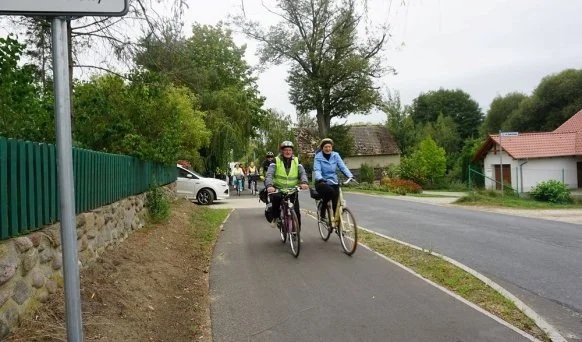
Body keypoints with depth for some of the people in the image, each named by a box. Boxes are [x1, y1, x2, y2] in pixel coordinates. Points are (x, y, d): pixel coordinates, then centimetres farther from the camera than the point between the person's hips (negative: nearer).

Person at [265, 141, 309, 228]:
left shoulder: (296, 161, 3)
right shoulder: (276, 161, -5)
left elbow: (302, 173, -8)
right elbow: (269, 174, -16)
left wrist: (304, 182, -31)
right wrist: (269, 185, -36)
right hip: (278, 189, -2)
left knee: (296, 213, -6)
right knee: (276, 197, -34)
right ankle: (276, 218, -7)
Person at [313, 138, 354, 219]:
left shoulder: (335, 155, 4)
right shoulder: (318, 157, -5)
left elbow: (343, 167, -5)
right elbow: (317, 170, -17)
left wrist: (350, 176, -22)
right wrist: (320, 179, -38)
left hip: (334, 183, 3)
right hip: (322, 183, -3)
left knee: (336, 203, -9)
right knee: (331, 191, -33)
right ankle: (322, 211, -12)